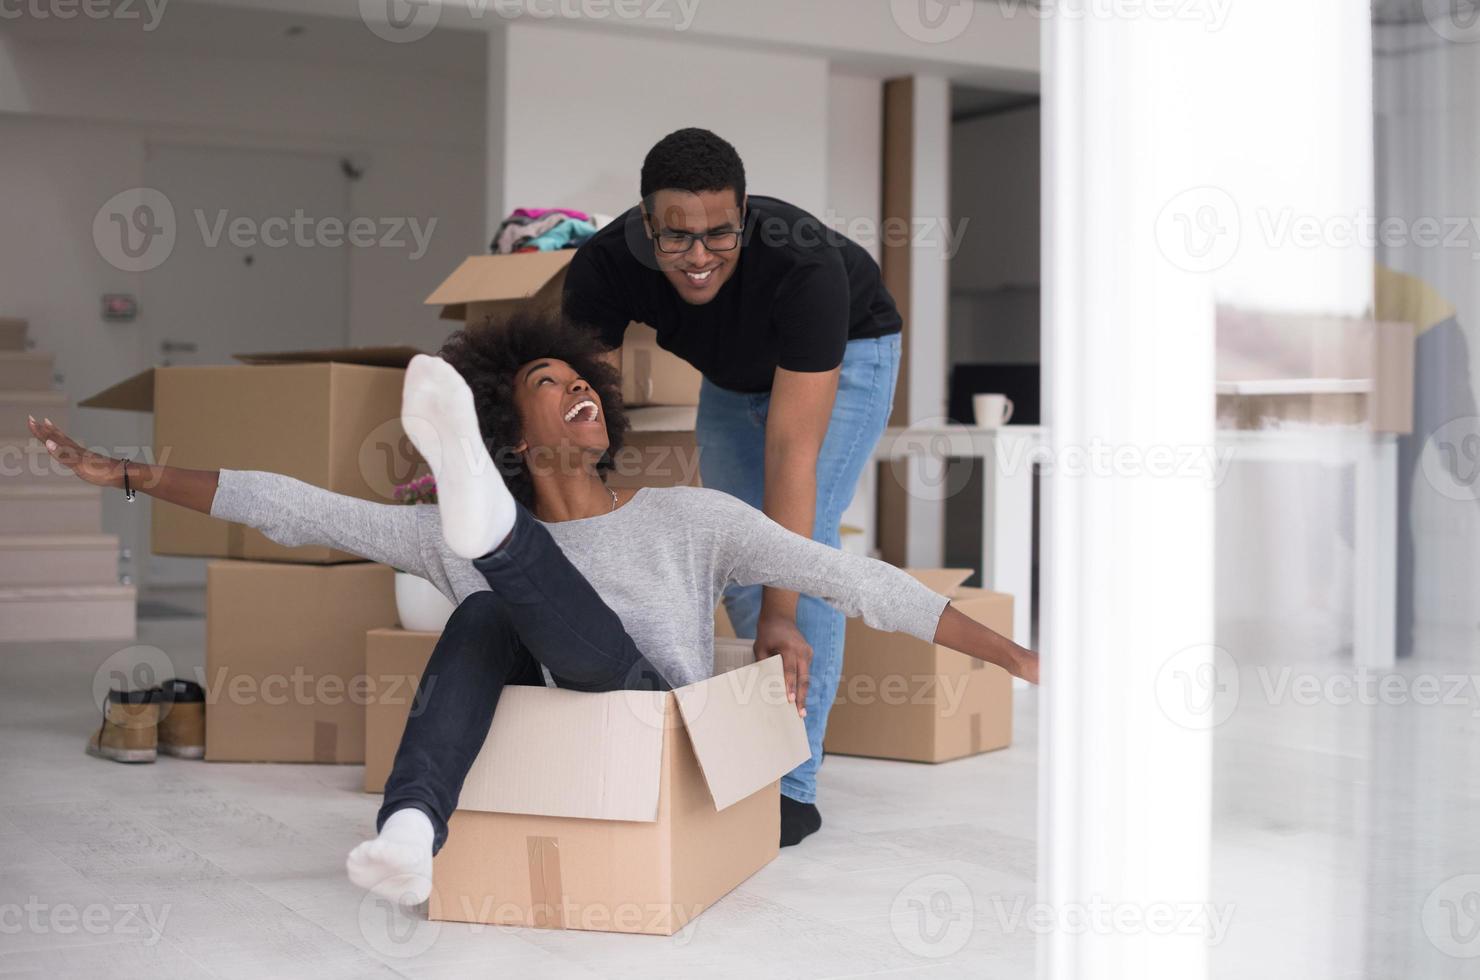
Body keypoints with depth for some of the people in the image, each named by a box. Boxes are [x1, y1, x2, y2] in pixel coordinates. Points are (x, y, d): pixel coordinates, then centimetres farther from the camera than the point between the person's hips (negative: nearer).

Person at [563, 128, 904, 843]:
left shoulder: (806, 266, -43)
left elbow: (791, 450, -44)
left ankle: (792, 786, -12)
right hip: (736, 367, 5)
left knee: (802, 535, -19)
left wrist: (781, 613, -46)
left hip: (844, 353, -4)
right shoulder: (605, 267, -32)